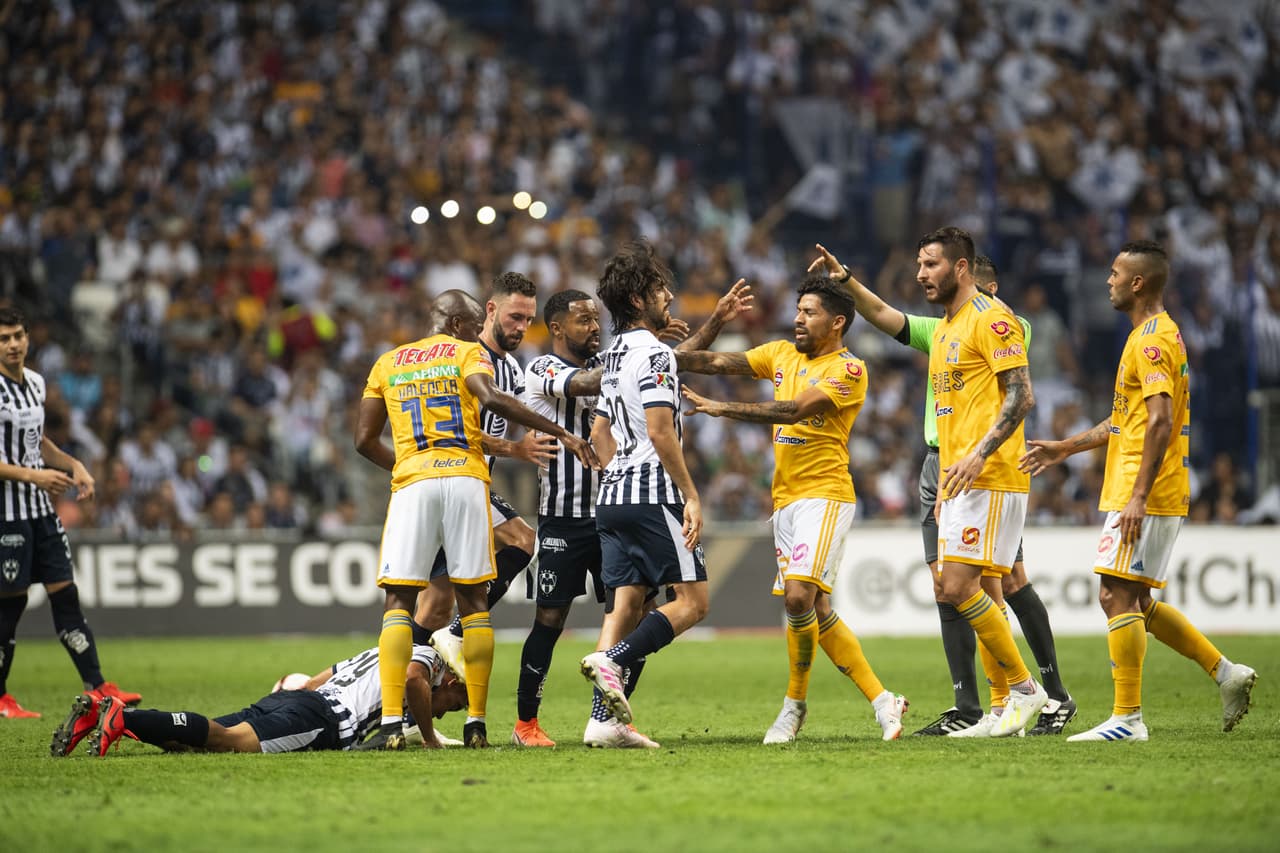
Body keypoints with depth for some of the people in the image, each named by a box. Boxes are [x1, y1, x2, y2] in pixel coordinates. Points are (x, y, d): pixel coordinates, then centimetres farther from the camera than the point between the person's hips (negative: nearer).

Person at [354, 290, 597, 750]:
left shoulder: (388, 362, 20)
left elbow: (365, 440, 17)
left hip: (412, 483, 1)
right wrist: (561, 434, -12)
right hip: (465, 479, -1)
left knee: (399, 601, 0)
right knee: (472, 601, 7)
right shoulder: (466, 353, 9)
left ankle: (391, 724, -14)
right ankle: (475, 724, 4)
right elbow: (492, 399, -12)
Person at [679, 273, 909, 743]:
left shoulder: (848, 370, -8)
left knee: (799, 595, -19)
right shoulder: (782, 355, 15)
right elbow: (719, 362, 8)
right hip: (785, 499, 7)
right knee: (816, 611, 3)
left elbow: (793, 410, -19)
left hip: (824, 496, -7)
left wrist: (720, 408, -22)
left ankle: (795, 701, -3)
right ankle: (881, 700, 8)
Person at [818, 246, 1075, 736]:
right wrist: (844, 279, -4)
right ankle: (967, 709, 4)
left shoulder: (1012, 330, 1)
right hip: (939, 464, 6)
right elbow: (882, 315, 8)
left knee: (1010, 583, -4)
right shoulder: (940, 332, 15)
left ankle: (1056, 695, 7)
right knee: (945, 587, 1)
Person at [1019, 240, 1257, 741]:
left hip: (1146, 499, -10)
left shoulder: (1152, 341, -14)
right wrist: (1067, 448, 26)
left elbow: (1160, 422, -22)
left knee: (1117, 596, -9)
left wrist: (1138, 497, -25)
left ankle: (1127, 718, -8)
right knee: (1135, 602, 14)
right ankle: (1226, 672, 15)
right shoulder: (1152, 335, 19)